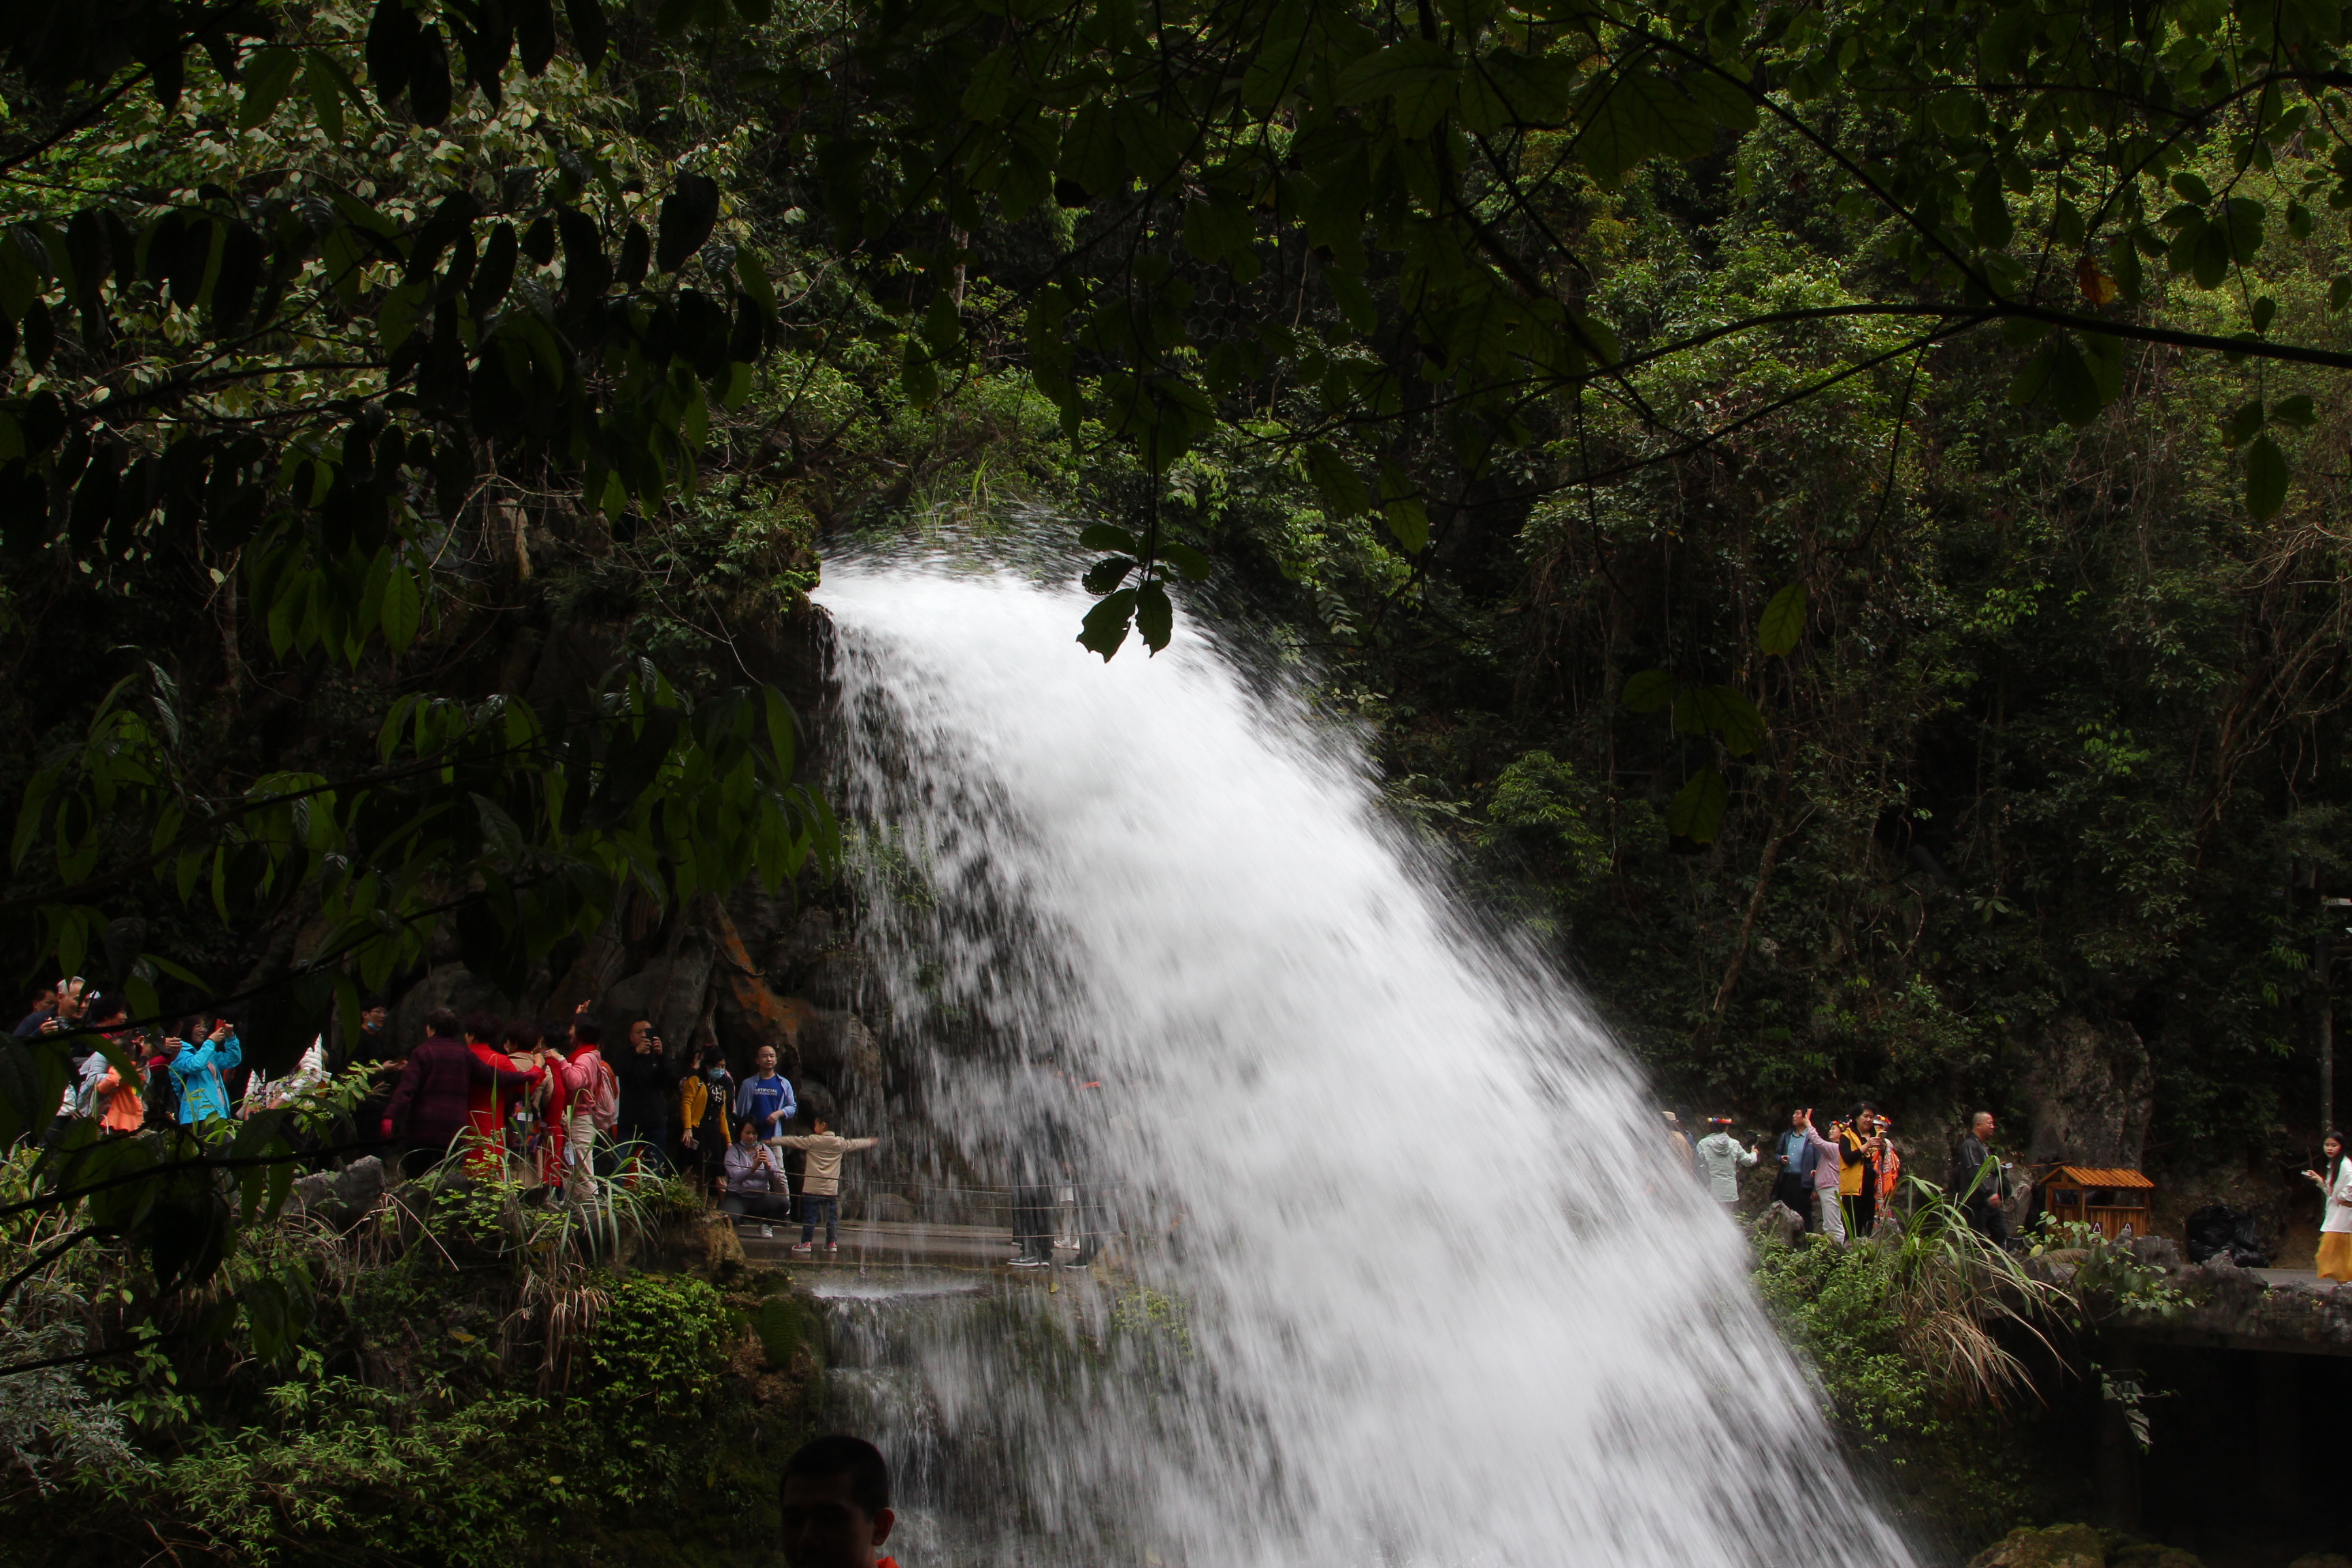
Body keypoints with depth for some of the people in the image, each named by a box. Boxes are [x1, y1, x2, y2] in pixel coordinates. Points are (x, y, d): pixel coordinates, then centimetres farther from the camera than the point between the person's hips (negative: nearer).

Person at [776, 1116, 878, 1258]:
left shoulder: (812, 1141, -5)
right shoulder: (841, 1143, 7)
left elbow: (791, 1141, -3)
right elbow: (856, 1144, 23)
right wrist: (872, 1142, 41)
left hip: (813, 1188, -3)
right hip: (832, 1188, 3)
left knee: (809, 1216, 1)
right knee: (832, 1216, 9)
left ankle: (806, 1242, 0)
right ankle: (832, 1242, 9)